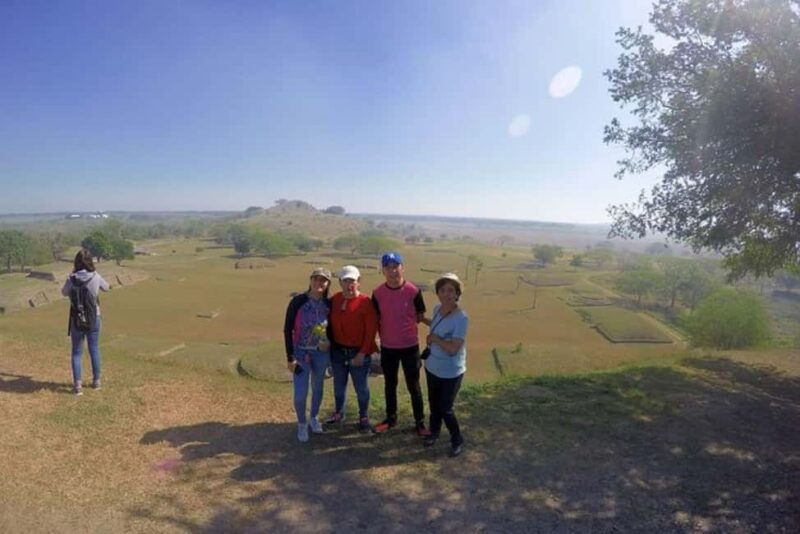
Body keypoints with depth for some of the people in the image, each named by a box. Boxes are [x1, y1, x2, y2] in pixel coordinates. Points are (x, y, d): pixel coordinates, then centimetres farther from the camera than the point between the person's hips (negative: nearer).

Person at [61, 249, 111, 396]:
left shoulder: (72, 279, -13)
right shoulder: (96, 277, -12)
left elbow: (64, 292, 6)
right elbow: (107, 288, 8)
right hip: (94, 318, 1)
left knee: (77, 352, 9)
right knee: (94, 349, 15)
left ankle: (77, 384, 4)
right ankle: (96, 381, 24)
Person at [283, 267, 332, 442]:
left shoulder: (329, 304, -5)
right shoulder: (298, 301, -14)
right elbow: (287, 330, -11)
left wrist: (332, 351, 1)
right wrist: (290, 357, -13)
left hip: (322, 353, 3)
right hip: (301, 353, -3)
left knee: (317, 388, 17)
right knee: (300, 394, -4)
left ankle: (314, 418, 42)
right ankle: (302, 424, 24)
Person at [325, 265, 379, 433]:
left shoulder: (365, 302, -16)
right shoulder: (335, 299, -1)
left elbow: (371, 330, -15)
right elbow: (331, 323, 9)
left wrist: (362, 353, -16)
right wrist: (329, 343, 3)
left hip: (358, 352, -4)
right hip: (338, 350, 5)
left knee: (361, 387, 10)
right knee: (339, 385, 20)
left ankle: (364, 418, 28)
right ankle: (338, 413, 41)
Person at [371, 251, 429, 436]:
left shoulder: (413, 291, -14)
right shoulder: (378, 293, -7)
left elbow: (420, 316, -2)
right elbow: (376, 319, 4)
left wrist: (405, 324, -9)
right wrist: (383, 335, 3)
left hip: (410, 346, -2)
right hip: (387, 347, 2)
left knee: (413, 386, 9)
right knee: (390, 385, 18)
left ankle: (420, 422, 24)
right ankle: (391, 418, 36)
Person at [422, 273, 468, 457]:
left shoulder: (461, 318, -27)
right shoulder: (437, 309, -6)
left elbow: (453, 348, -29)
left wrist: (434, 338, -19)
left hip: (451, 373, -6)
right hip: (432, 367, 6)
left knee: (445, 408, 4)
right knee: (433, 403, 22)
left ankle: (457, 440, 30)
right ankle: (434, 431, 47)